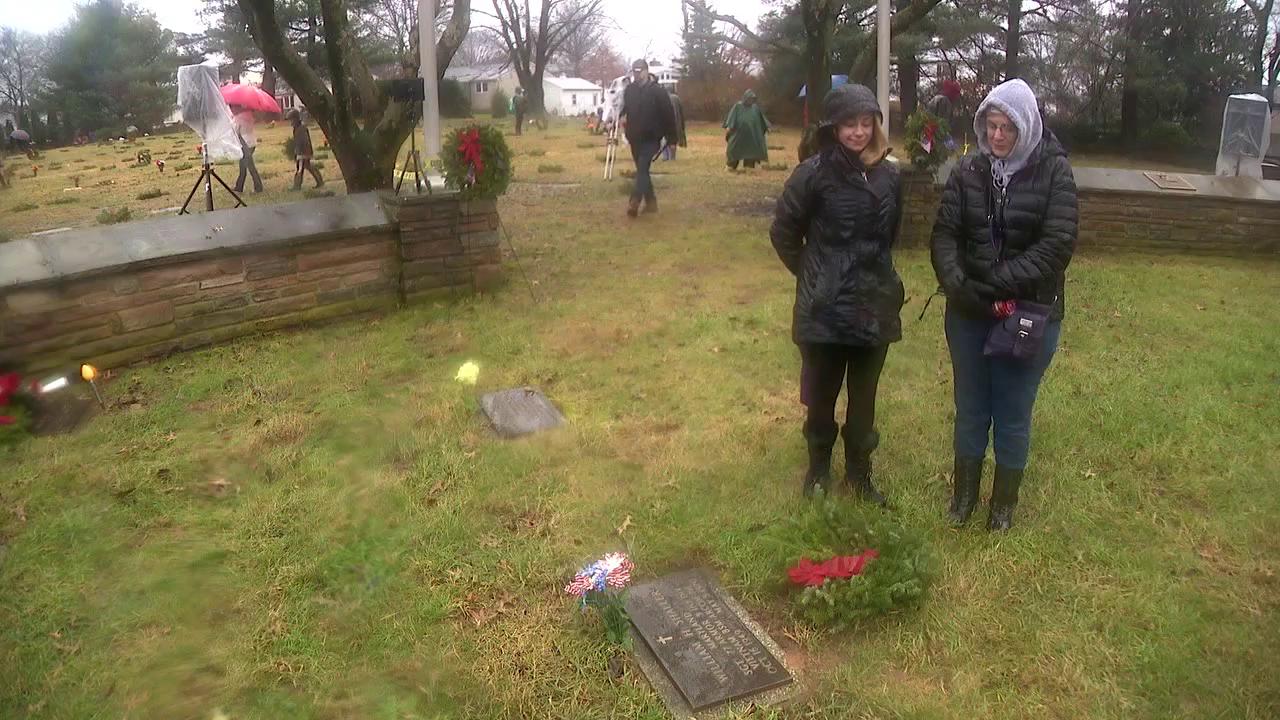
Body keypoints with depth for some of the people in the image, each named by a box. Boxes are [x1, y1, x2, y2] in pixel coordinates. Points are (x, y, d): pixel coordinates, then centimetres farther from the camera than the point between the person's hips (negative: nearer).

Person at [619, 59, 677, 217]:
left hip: (651, 138, -6)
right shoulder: (629, 90, 6)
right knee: (642, 170, 12)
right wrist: (623, 116, 4)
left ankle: (634, 203, -24)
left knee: (642, 169, -17)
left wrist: (671, 138, -10)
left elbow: (668, 115, -9)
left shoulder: (658, 91, -11)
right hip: (635, 138, 7)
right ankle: (651, 202, 22)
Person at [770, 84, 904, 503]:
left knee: (864, 398, 14)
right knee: (821, 395, 12)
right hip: (824, 309, -3)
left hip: (875, 307, 4)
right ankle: (819, 467, 33)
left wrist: (874, 271, 14)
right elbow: (783, 233, -2)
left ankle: (859, 471, 32)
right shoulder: (813, 174, -11)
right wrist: (813, 275, 5)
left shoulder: (889, 176, 2)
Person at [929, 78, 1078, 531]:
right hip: (969, 312, 2)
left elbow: (1057, 244, -16)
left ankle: (1005, 500, 30)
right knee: (970, 408, 15)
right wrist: (956, 282, -23)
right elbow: (944, 234, -5)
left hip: (1030, 314, -2)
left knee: (1013, 413, 10)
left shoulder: (1053, 171, -8)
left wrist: (997, 284, -23)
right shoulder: (968, 171, -1)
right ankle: (964, 491, 33)